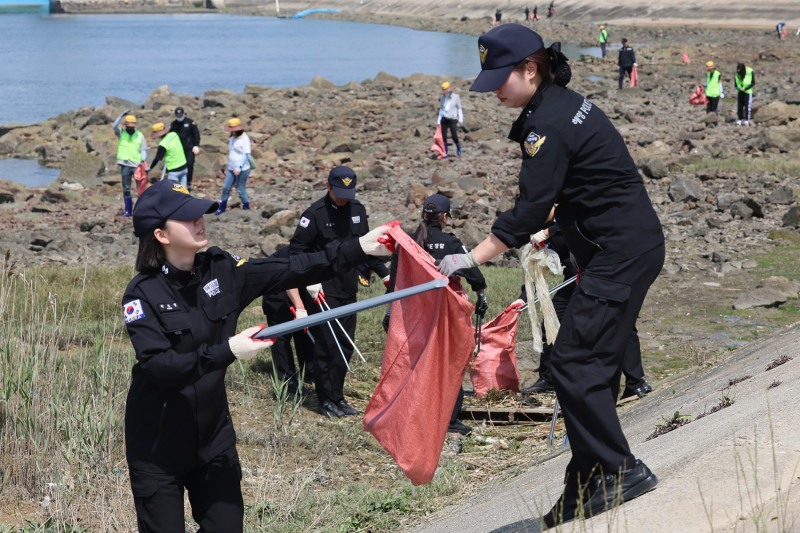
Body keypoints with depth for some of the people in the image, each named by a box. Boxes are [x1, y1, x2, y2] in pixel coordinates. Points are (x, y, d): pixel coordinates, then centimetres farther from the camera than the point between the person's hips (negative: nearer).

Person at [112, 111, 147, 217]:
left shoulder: (140, 135, 3)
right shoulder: (121, 133, 4)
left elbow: (143, 150, 3)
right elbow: (114, 126, -15)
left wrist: (143, 161, -13)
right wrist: (122, 115, -23)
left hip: (137, 165, -1)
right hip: (125, 165, 1)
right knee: (126, 189, 5)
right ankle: (128, 210, 10)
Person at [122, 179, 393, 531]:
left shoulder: (222, 271, -3)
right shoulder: (143, 294, -16)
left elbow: (290, 271, -7)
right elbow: (157, 366, -25)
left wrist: (359, 249, -14)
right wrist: (227, 352, -33)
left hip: (213, 435, 5)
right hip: (157, 444, -5)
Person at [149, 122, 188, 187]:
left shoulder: (163, 145, -19)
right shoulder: (174, 134, -2)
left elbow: (157, 159, -12)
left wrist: (149, 169, 0)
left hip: (174, 171, -6)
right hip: (183, 167, 6)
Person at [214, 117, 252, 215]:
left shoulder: (244, 139, -13)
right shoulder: (232, 138, 10)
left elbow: (246, 155, -17)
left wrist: (239, 167, -23)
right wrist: (227, 166, 22)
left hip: (242, 169, -7)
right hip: (231, 169, 7)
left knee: (241, 189, 0)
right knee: (225, 187, 6)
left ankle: (246, 208, 15)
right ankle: (222, 208, 14)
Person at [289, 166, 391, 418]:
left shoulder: (357, 210, 7)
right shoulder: (315, 213, -12)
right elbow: (296, 249, -10)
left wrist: (384, 273, 14)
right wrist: (309, 282, -19)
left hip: (348, 290, 6)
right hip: (323, 291, -6)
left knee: (345, 346, 10)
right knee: (326, 346, -4)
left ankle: (337, 396, 20)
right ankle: (326, 400, 5)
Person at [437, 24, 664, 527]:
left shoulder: (549, 123, -18)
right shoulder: (563, 104, 12)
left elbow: (529, 208, -21)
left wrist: (470, 260, -19)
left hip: (622, 251, -10)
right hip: (624, 248, 10)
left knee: (575, 362, -10)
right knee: (594, 363, 11)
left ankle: (623, 472, -7)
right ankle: (587, 495, 15)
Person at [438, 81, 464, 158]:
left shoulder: (456, 97, -2)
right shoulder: (442, 98, 9)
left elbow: (459, 109, 4)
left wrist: (461, 119, 0)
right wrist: (439, 121, 12)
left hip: (452, 120, -4)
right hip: (444, 119, 4)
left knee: (454, 136, -10)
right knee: (443, 136, -1)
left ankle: (458, 147, 19)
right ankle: (446, 152, 7)